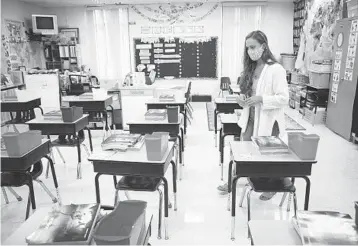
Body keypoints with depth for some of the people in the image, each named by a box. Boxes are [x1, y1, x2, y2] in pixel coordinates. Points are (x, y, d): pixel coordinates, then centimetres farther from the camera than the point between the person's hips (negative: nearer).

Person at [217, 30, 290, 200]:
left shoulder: (276, 70, -15)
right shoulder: (250, 69, 7)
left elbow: (284, 99, -17)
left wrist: (261, 98, -27)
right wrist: (242, 98, -2)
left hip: (268, 121, -6)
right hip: (250, 119, 6)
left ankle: (273, 185, 33)